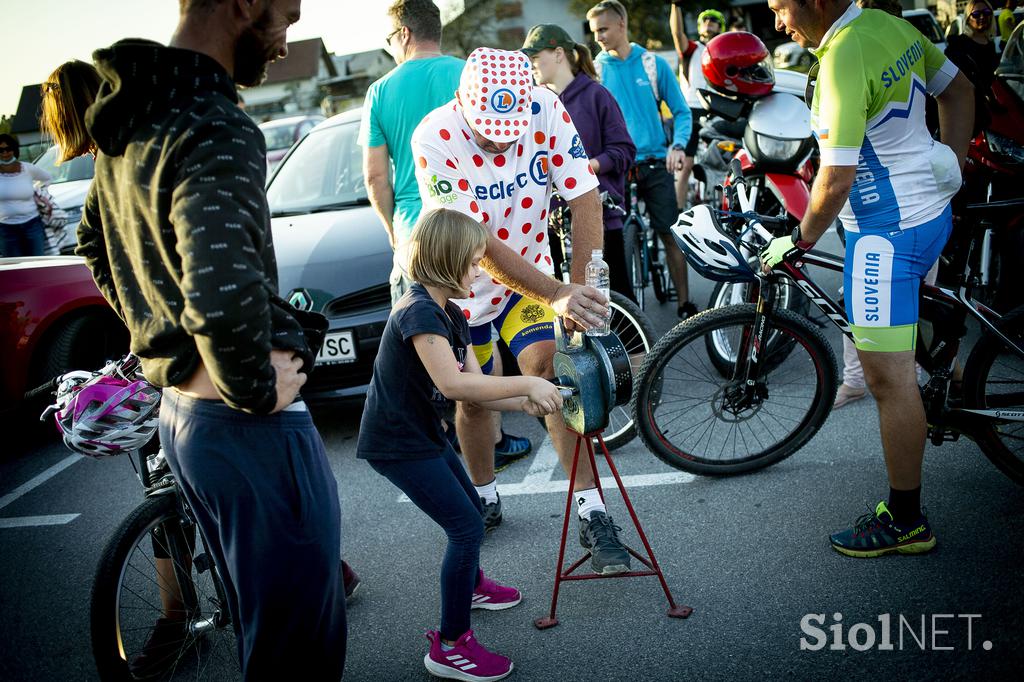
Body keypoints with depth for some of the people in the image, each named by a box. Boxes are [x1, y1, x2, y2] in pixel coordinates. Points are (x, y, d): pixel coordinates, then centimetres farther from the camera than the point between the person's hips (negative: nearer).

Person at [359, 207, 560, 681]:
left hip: (423, 434, 10)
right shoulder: (419, 310, -22)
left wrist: (524, 403, -12)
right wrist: (527, 384, -29)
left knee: (470, 506, 26)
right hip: (396, 443, -10)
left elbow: (475, 387, 4)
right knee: (466, 527, -10)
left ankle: (471, 586, 53)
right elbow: (452, 383, -34)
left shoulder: (450, 314, 8)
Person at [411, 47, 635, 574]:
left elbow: (585, 197, -19)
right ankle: (485, 499, 35)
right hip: (462, 287, -1)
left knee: (548, 371, -17)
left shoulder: (546, 111, -21)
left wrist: (583, 283, -32)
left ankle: (592, 517, -12)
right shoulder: (434, 139, -29)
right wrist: (556, 295, -42)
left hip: (531, 273, 1)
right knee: (472, 399, 9)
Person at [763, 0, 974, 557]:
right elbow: (958, 90, 18)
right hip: (930, 211, 10)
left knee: (889, 380, -2)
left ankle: (906, 522, 8)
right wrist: (952, 172, 20)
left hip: (887, 231, -10)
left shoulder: (843, 58, -23)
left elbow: (836, 179, -24)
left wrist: (799, 240, -9)